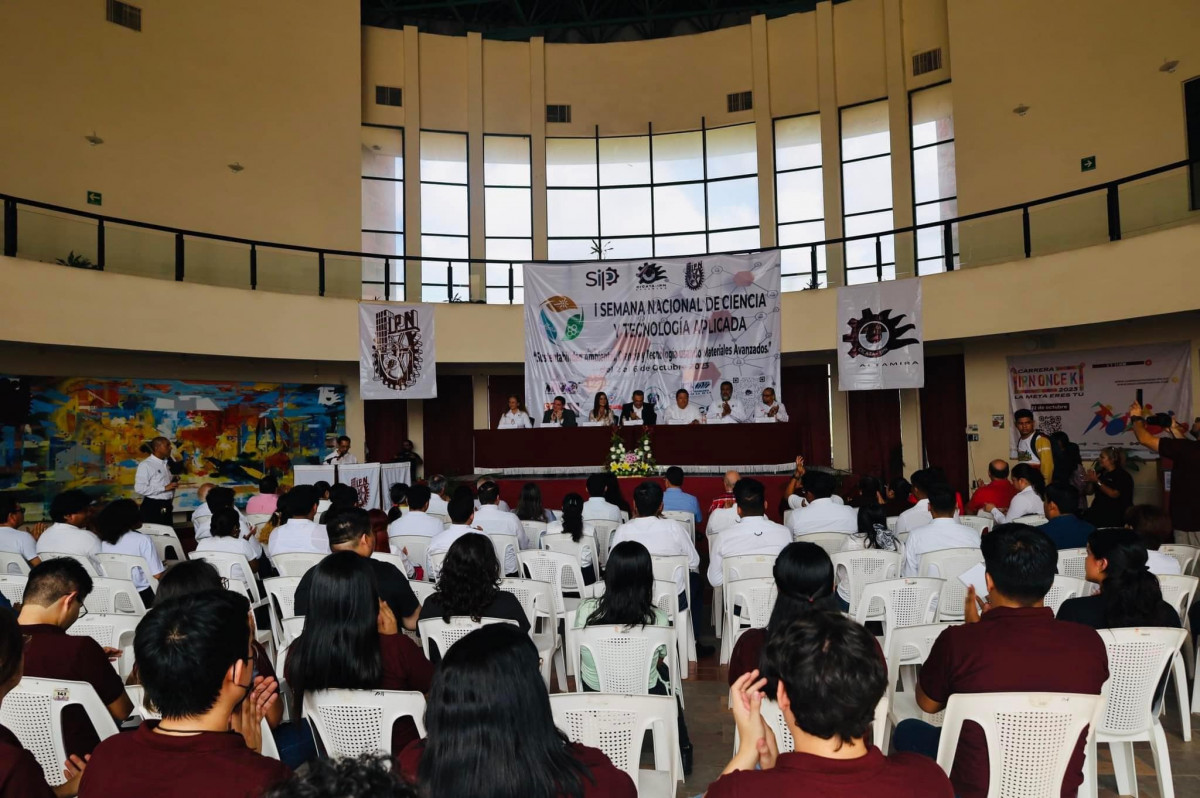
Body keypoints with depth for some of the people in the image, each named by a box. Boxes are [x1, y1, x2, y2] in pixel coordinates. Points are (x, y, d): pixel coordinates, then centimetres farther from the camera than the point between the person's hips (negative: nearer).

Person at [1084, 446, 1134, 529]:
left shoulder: (1123, 475, -1)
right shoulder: (1100, 472, 14)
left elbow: (1114, 494, -14)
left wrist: (1097, 481, -15)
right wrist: (1090, 480, -2)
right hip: (1097, 510, 5)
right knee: (1083, 517, -22)